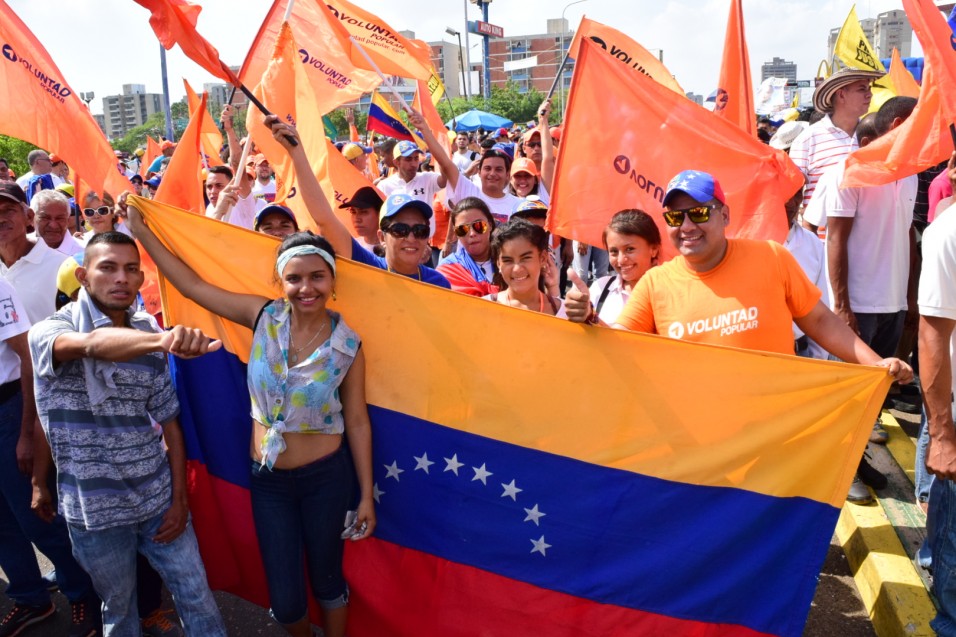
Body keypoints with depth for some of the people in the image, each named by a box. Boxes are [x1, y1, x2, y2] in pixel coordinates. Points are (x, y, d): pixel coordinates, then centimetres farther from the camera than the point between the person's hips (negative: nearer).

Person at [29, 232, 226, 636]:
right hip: (95, 511, -2)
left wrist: (179, 499, 0)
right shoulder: (50, 331, -9)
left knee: (197, 598, 9)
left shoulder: (148, 340, 1)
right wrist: (161, 339, -51)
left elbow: (169, 422, 5)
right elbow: (92, 344, -32)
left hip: (159, 500, 3)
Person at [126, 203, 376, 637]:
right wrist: (141, 231, -3)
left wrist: (366, 495, -3)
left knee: (327, 581, 17)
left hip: (326, 477, -2)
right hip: (267, 477, 2)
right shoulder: (264, 317, -9)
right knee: (285, 601, 11)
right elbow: (192, 285, -3)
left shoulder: (348, 346, -13)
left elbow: (357, 422, -7)